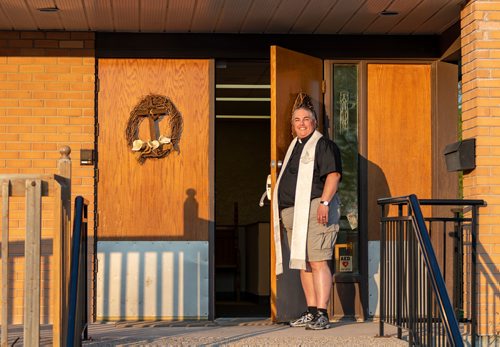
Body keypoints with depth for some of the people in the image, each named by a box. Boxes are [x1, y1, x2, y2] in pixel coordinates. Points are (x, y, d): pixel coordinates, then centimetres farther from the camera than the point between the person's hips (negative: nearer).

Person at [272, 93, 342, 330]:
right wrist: (281, 210, 25)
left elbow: (333, 174, -15)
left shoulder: (322, 145, -4)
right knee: (303, 263, 9)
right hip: (293, 213, 9)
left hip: (314, 211, -9)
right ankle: (311, 312, 13)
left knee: (317, 261, -13)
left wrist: (324, 202, -24)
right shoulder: (295, 147, 23)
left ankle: (321, 314, -15)